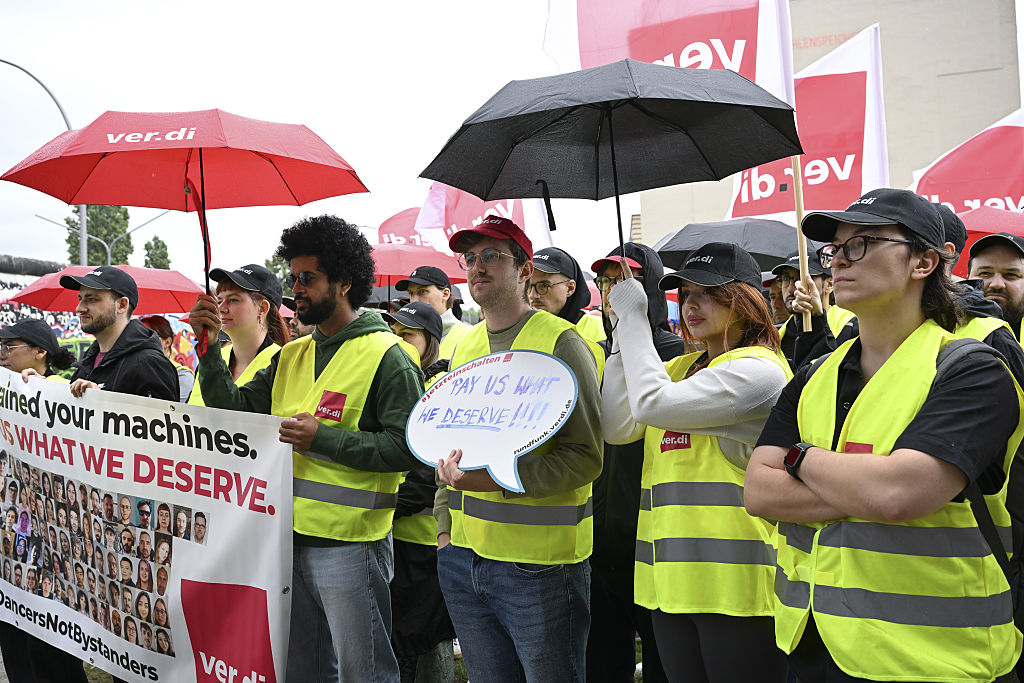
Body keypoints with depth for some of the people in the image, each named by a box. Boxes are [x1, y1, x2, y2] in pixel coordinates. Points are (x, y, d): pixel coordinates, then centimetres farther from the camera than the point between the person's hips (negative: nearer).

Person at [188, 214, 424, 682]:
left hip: (350, 545, -7)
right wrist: (208, 348, -2)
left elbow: (407, 447, -18)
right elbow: (236, 410, 9)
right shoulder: (291, 356, 13)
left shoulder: (386, 356, -10)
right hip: (291, 540, 7)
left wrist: (323, 438, -20)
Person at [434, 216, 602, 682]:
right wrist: (445, 526, 12)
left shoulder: (560, 342, -10)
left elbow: (585, 456, -15)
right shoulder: (465, 347, 12)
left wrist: (502, 478, -26)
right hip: (465, 553, 6)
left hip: (538, 564, -6)